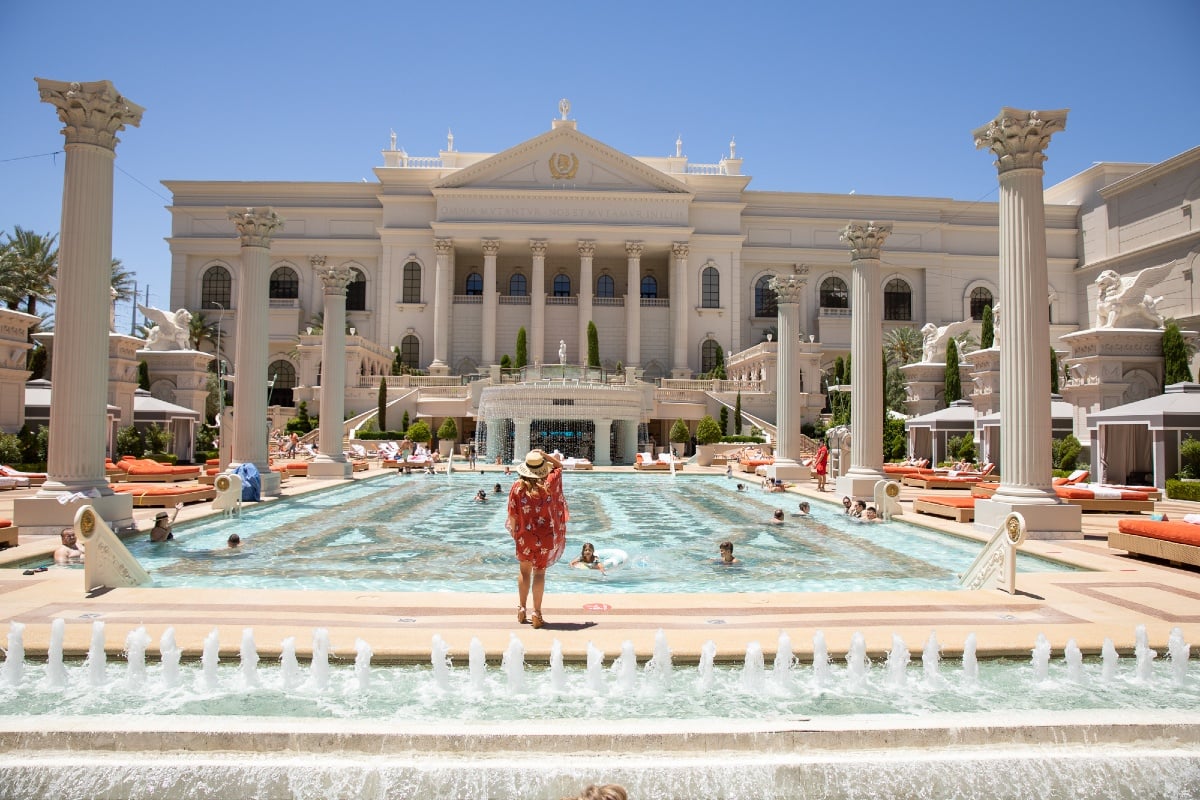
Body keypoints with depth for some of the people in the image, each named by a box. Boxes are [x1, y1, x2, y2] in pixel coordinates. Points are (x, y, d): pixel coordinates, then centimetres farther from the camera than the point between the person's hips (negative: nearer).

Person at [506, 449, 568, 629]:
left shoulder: (517, 487, -10)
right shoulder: (549, 484, -10)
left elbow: (513, 514, -5)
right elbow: (559, 466, 9)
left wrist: (514, 532, 10)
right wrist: (544, 456, 0)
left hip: (524, 535, 1)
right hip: (545, 536, -1)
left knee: (524, 571, 18)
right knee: (539, 572, 6)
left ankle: (522, 609, 27)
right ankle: (537, 614, 7)